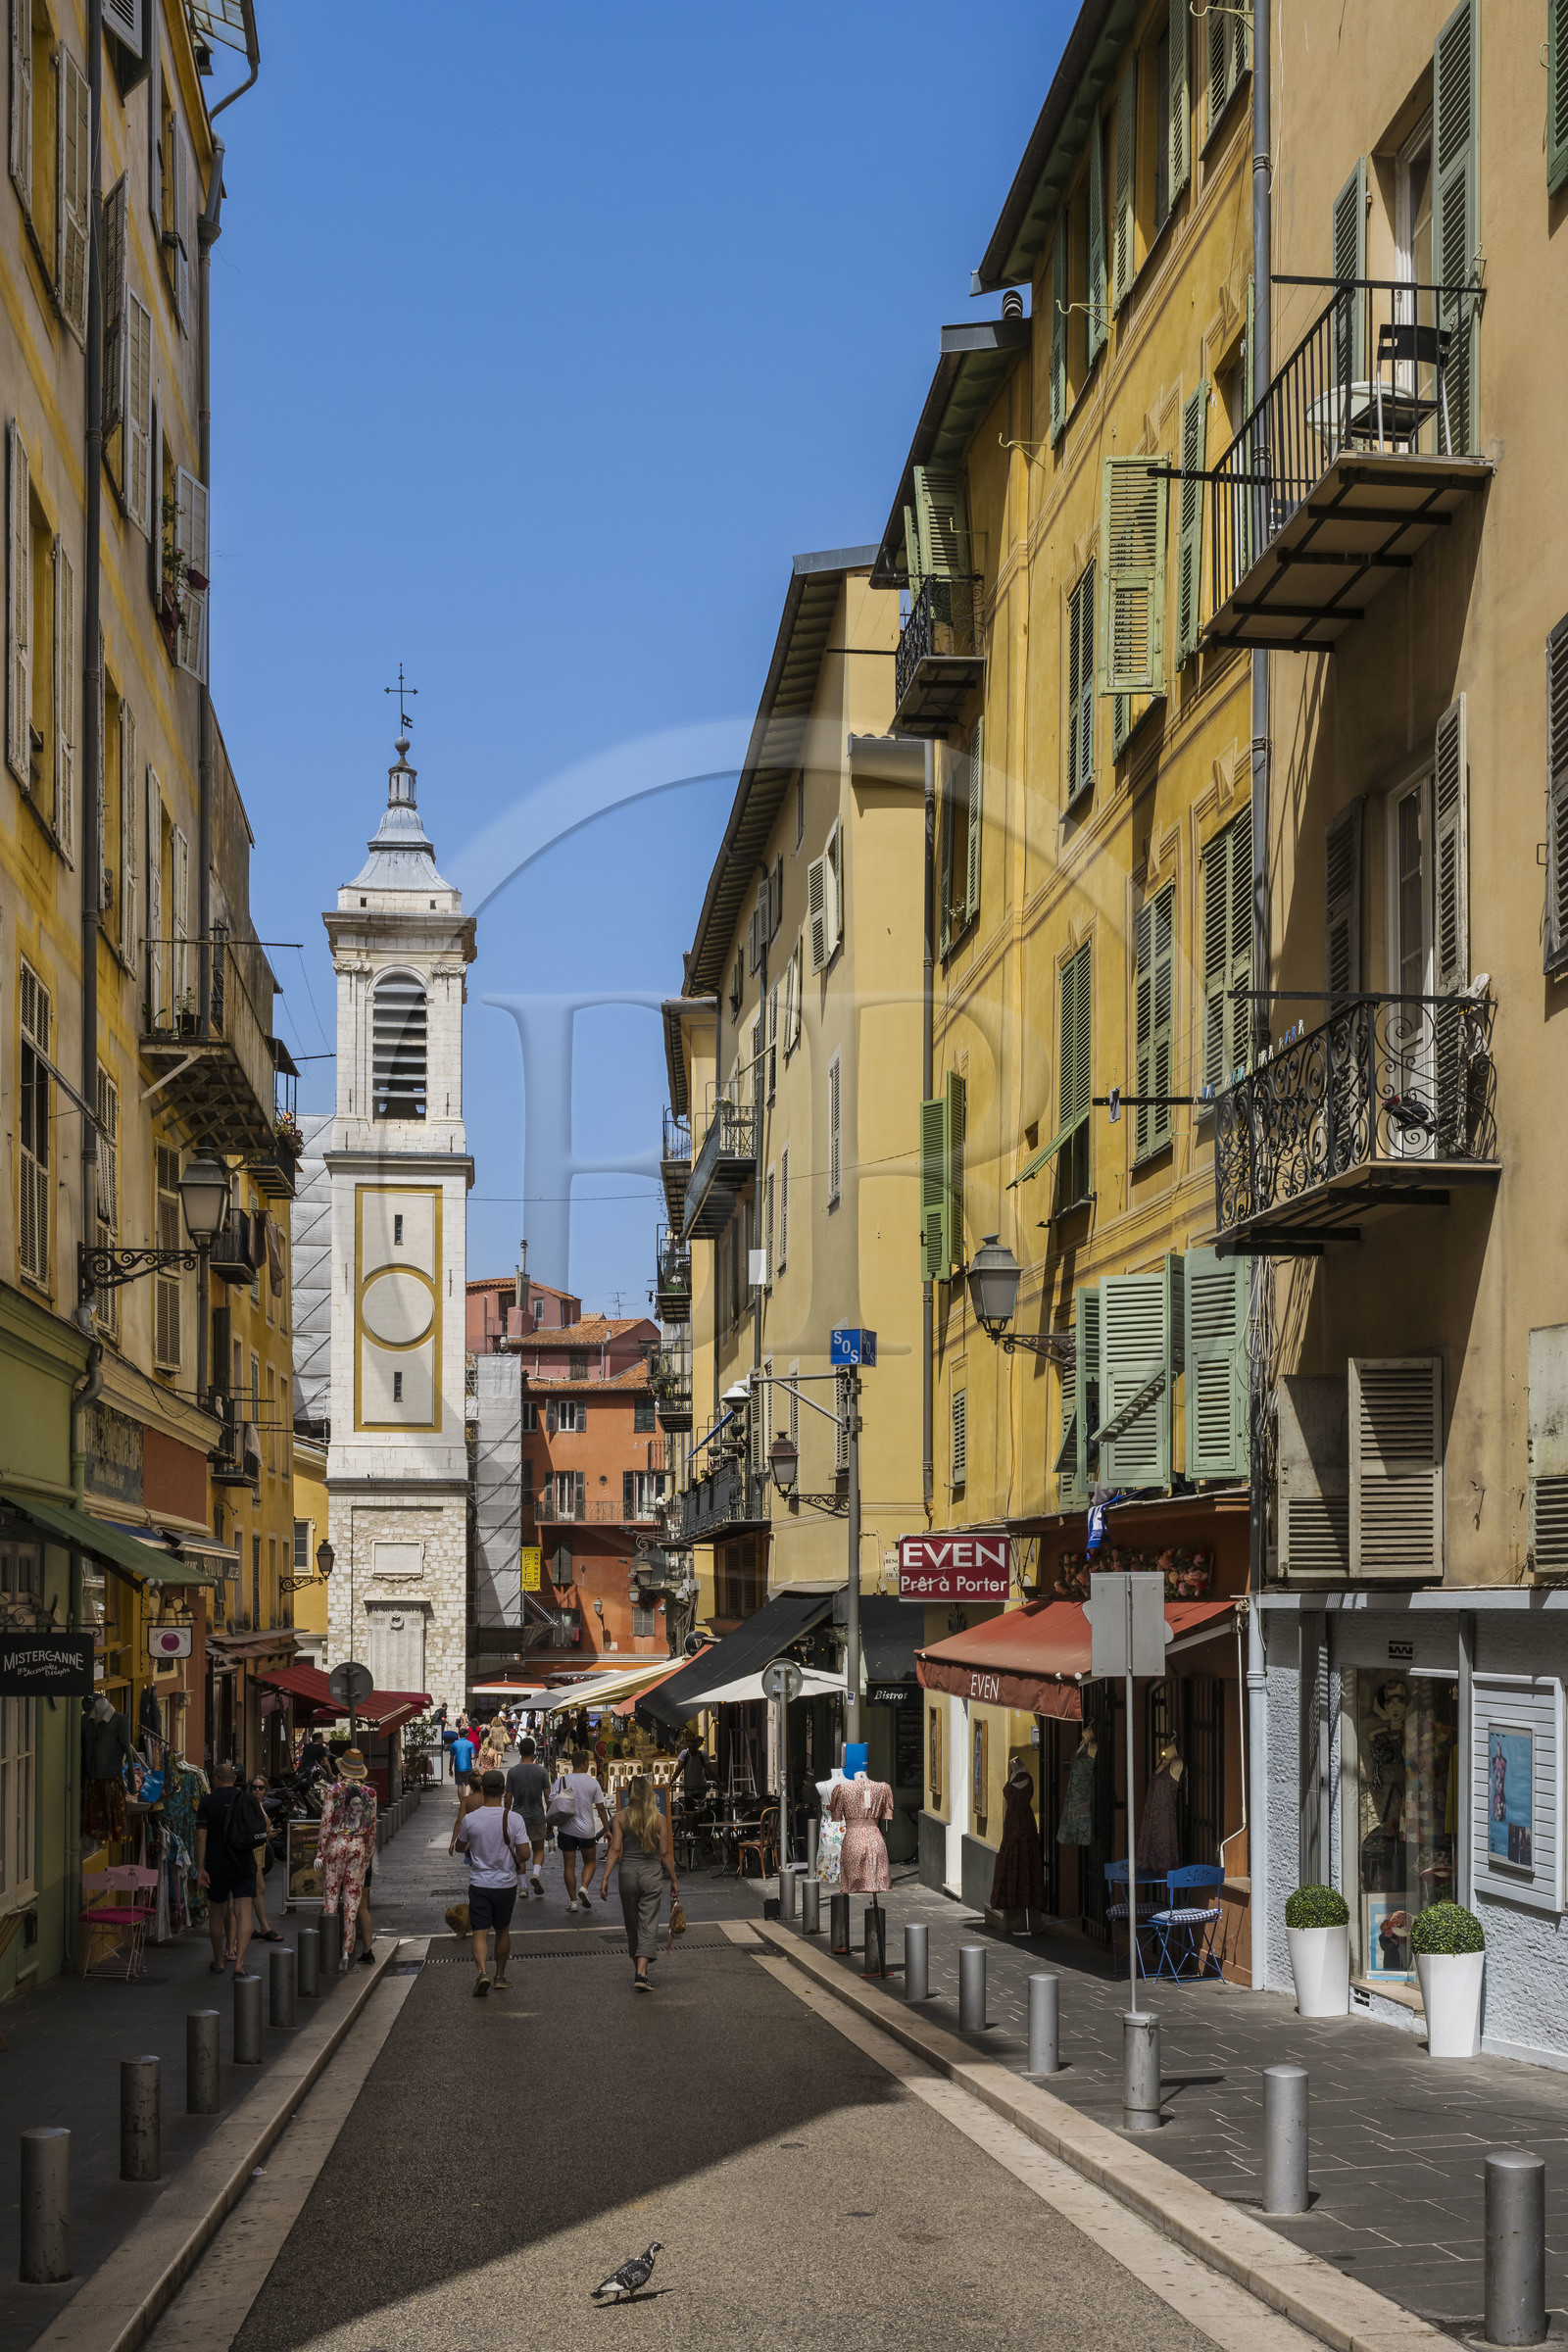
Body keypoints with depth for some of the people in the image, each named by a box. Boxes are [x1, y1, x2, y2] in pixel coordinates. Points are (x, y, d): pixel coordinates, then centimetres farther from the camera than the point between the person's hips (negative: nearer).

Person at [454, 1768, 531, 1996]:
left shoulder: (470, 1819, -10)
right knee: (503, 1930, 19)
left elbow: (461, 1847, 8)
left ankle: (483, 1971, -23)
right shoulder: (514, 1819, -12)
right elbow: (524, 1853, -12)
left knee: (480, 1932, -1)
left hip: (479, 1884, -1)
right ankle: (500, 1976, 28)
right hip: (506, 1883, 1)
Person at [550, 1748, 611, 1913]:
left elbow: (552, 1805, -4)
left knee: (569, 1865, 8)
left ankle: (572, 1901, 7)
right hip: (586, 1830, 0)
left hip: (566, 1830, 1)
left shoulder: (561, 1781, -4)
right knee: (589, 1862, 18)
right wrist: (607, 1829, 8)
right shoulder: (592, 1783, -6)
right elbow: (600, 1808, -1)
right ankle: (584, 1888, -6)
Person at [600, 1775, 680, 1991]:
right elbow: (665, 1853, -1)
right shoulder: (659, 1819, -2)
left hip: (628, 1872, 1)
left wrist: (605, 1878, -6)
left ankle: (637, 1966, 30)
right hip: (652, 1872, -1)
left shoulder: (621, 1818, -2)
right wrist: (673, 1880, 8)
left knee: (632, 1925, 17)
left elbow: (615, 1849, -7)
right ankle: (641, 1972, -15)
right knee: (648, 1925, -1)